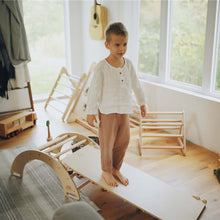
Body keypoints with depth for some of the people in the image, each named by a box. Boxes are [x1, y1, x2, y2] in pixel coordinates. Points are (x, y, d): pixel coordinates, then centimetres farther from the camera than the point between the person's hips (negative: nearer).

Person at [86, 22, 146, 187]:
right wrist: (91, 112, -10)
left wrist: (142, 102, 21)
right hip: (108, 111, -5)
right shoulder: (102, 67, -14)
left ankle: (116, 169, 34)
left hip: (125, 111, 5)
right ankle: (106, 171, 29)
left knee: (123, 141, 14)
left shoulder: (128, 64, 2)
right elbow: (94, 90, -12)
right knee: (108, 142, 8)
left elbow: (136, 85, 14)